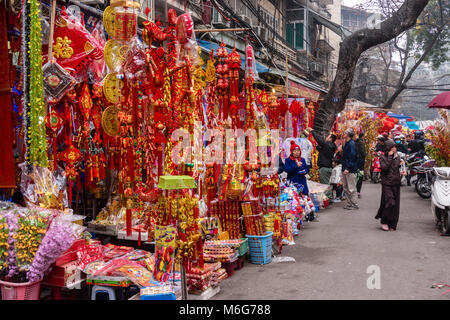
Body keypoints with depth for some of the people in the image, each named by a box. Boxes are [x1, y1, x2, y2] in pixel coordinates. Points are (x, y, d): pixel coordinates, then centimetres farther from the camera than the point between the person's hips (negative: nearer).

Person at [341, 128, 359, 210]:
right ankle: (349, 203, 23)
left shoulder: (351, 144, -15)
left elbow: (352, 157, -22)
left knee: (351, 189, -3)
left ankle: (354, 205, 5)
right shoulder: (347, 144, 15)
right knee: (346, 188, 14)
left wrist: (348, 168, -27)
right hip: (345, 169, 10)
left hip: (350, 170, -10)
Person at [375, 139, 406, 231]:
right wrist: (389, 156, -16)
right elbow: (384, 167, -20)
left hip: (396, 184, 5)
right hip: (387, 184, -5)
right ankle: (384, 222, 3)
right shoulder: (383, 157, -3)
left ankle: (392, 225, 15)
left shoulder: (397, 157, 11)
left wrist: (402, 173, 1)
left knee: (395, 205, 5)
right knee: (389, 202, -16)